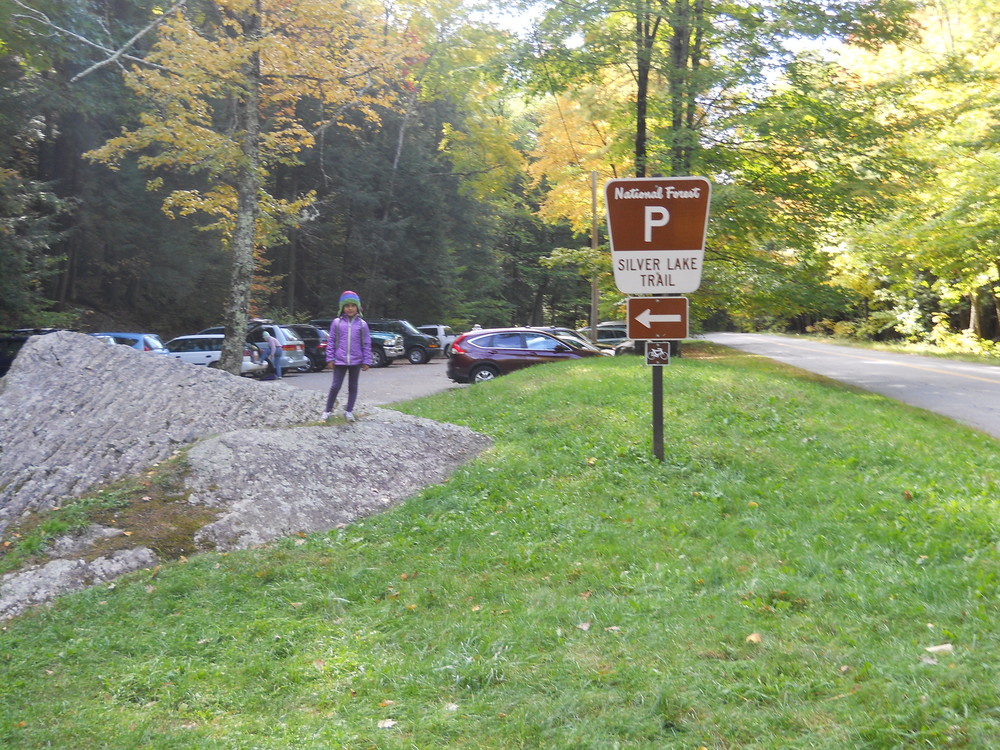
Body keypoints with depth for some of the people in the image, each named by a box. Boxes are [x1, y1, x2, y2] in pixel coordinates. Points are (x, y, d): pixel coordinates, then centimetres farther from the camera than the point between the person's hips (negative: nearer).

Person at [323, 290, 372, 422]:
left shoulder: (362, 324, 2)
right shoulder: (337, 322, 1)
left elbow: (367, 344, 4)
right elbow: (331, 342, 4)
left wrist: (366, 361, 0)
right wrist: (330, 358, 0)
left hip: (356, 361, 1)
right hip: (340, 361, -1)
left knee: (353, 387, 10)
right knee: (335, 386, 0)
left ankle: (349, 411, 20)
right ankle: (328, 411, 12)